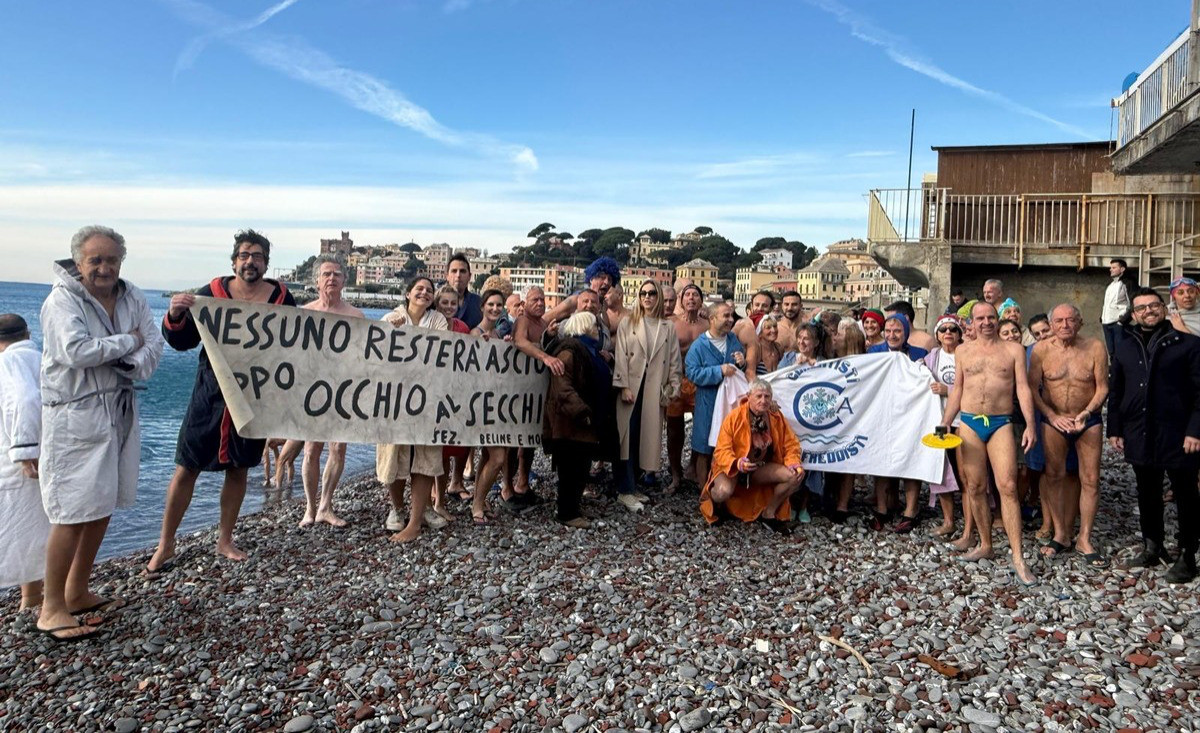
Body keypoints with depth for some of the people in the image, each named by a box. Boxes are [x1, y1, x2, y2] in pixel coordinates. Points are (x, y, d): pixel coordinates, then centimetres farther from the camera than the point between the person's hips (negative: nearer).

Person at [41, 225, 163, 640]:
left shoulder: (132, 299, 6)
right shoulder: (62, 301, -11)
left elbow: (154, 346, 0)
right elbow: (75, 350, -25)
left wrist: (133, 363, -21)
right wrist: (128, 341, -13)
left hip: (120, 414, 6)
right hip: (74, 418, -6)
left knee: (102, 507, 13)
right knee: (73, 513, -5)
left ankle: (78, 593, 27)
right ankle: (51, 608, 8)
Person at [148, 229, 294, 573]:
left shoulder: (281, 299, 0)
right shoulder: (211, 294, -3)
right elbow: (181, 341, -4)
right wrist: (175, 316, -23)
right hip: (211, 393, -1)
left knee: (238, 468, 11)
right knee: (187, 467, 2)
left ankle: (224, 539, 26)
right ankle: (166, 544, 16)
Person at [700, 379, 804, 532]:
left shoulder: (777, 417, -7)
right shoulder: (734, 417, -19)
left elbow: (790, 444, 1)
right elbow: (722, 450, -21)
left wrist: (794, 464, -19)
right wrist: (737, 464, -40)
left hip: (760, 469, 5)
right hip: (732, 468, -4)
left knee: (794, 476, -15)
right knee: (724, 491, -35)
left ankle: (769, 514, 7)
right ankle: (710, 497, 7)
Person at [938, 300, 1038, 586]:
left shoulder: (1013, 350, 5)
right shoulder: (963, 351, 12)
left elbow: (1023, 388, 1)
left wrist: (1030, 425, -9)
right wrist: (945, 423, 6)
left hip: (1001, 424, -2)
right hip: (969, 423, 3)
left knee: (1008, 486, -11)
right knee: (975, 487, 6)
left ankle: (1018, 557, -8)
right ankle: (985, 544, 20)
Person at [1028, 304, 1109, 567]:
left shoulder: (1095, 348, -6)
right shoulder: (1041, 350, -6)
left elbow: (1102, 387, -3)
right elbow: (1033, 388, -4)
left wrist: (1086, 414, -17)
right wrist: (1053, 417, -13)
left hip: (1088, 422, 0)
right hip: (1054, 421, 0)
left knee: (1090, 480, 1)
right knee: (1054, 476, 4)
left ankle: (1085, 539, 13)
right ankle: (1061, 535, 17)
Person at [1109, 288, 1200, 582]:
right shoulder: (1123, 344, 10)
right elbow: (1115, 390, 13)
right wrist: (1115, 429, 9)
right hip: (1139, 435, 4)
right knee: (1147, 494, 14)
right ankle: (1153, 548, 28)